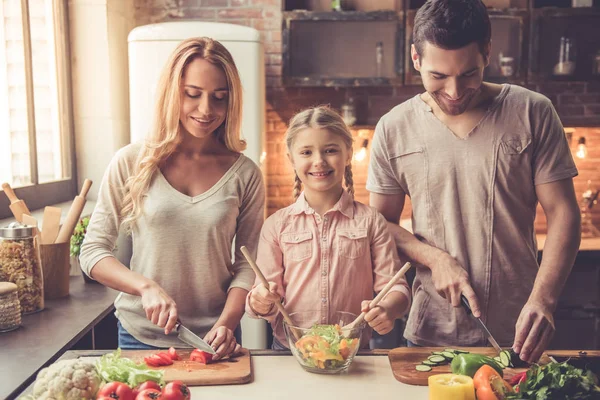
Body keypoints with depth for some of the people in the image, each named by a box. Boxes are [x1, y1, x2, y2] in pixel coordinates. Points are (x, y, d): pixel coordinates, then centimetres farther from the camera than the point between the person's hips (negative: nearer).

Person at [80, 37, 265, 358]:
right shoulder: (132, 162, -6)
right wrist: (146, 287, -18)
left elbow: (247, 264, -2)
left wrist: (227, 323, -16)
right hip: (141, 335, 0)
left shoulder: (244, 174, -4)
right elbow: (92, 251, -4)